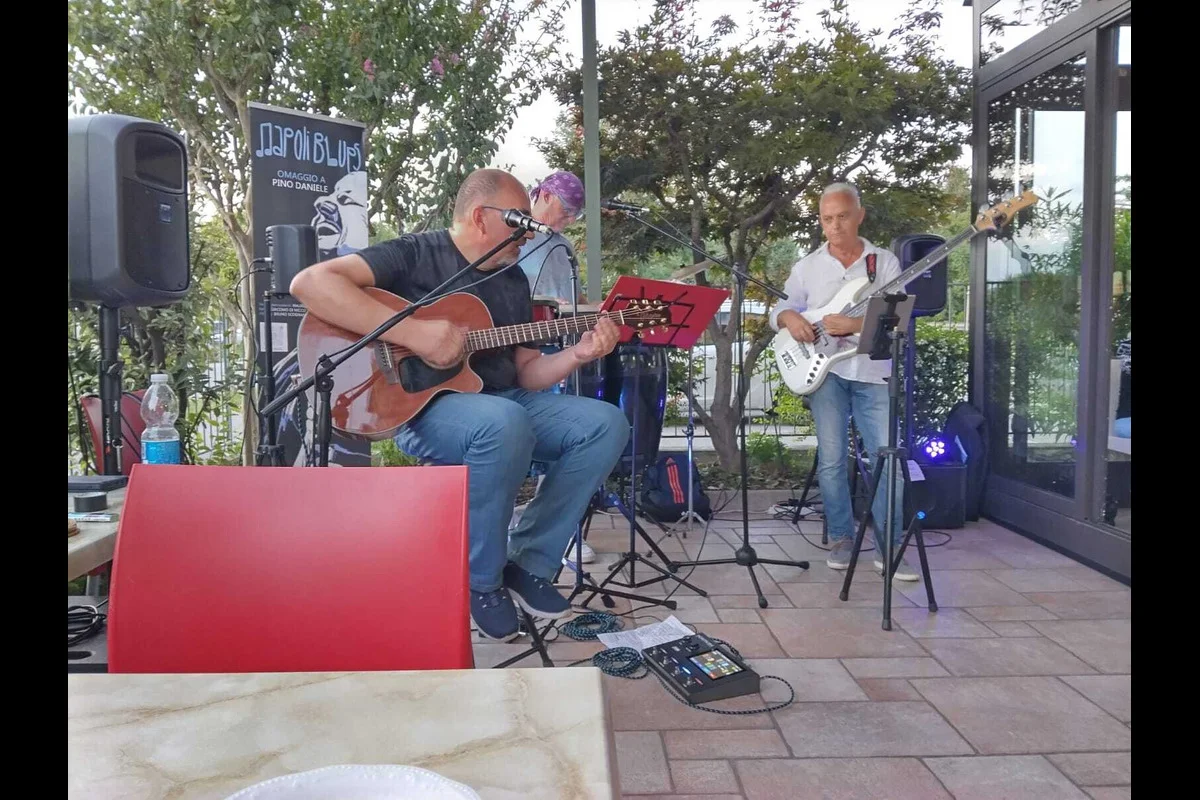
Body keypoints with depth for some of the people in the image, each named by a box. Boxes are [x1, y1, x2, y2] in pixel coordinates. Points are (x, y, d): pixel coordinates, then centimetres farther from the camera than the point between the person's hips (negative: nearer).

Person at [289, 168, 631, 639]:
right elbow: (311, 282, -20)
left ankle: (529, 563, -1)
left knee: (606, 423, -9)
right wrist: (411, 333, -26)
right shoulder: (416, 254, -6)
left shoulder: (514, 281, 15)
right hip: (421, 405, -7)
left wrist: (578, 355, -4)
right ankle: (481, 580, -15)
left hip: (504, 401, 7)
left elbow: (525, 372, 15)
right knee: (505, 423, -38)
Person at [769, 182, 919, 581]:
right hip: (825, 368, 1)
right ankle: (841, 539, 15)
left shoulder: (885, 262, 4)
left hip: (873, 371, 0)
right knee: (831, 459, 1)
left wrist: (853, 325, -22)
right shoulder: (807, 266, 8)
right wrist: (790, 318, -16)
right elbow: (778, 309, 8)